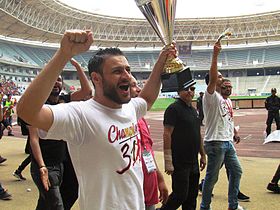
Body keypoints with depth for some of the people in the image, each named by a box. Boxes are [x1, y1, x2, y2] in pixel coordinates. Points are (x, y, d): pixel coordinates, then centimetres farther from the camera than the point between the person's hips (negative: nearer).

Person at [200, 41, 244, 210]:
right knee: (212, 177, 0)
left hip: (227, 142, 9)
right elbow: (212, 77, -29)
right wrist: (215, 54, -32)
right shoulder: (211, 97, -12)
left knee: (236, 171, 18)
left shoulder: (227, 100, 16)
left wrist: (235, 132, 17)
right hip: (215, 142, -9)